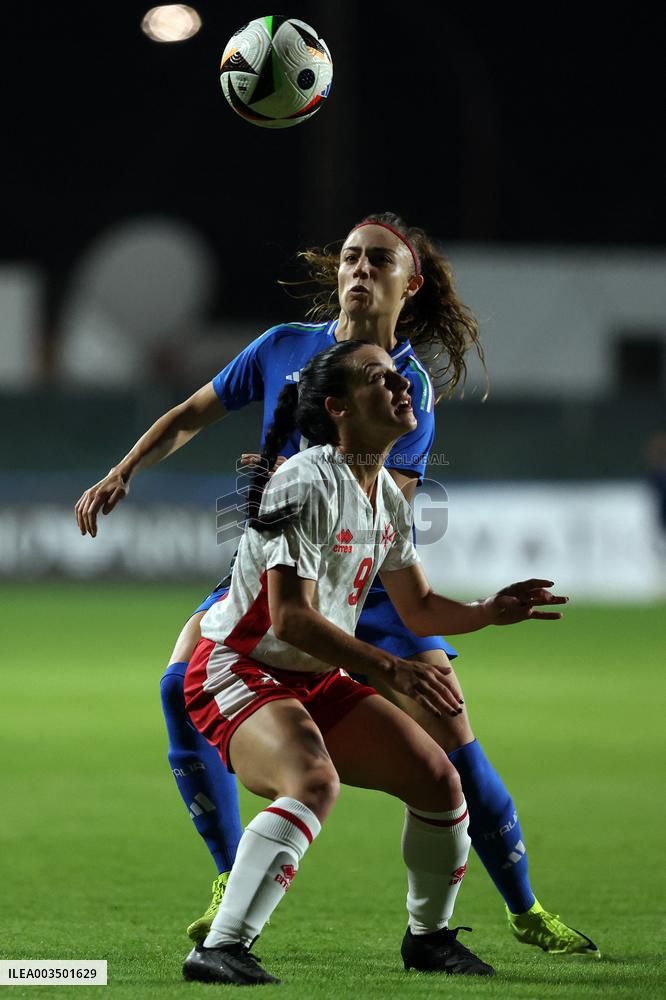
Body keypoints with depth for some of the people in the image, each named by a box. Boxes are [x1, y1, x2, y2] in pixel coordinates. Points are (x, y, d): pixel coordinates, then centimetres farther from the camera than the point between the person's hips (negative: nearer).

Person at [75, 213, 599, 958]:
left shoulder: (411, 387, -9)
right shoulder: (285, 348, -1)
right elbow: (190, 415, 13)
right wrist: (122, 473, 1)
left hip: (372, 583, -2)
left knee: (453, 746, -12)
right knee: (184, 687, -23)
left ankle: (525, 912, 9)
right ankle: (232, 883, -9)